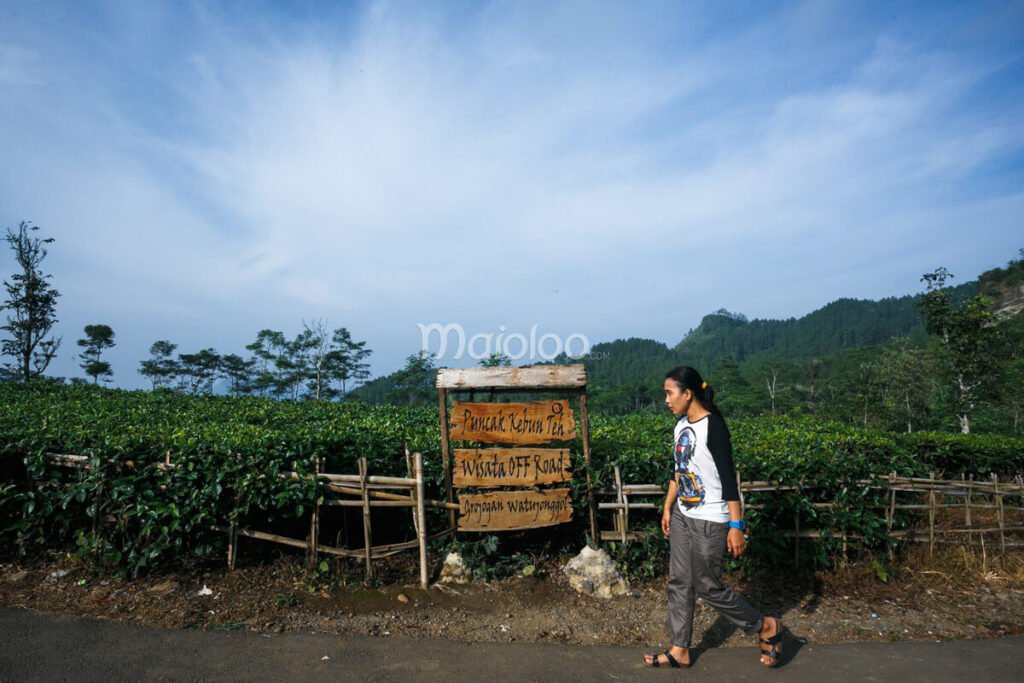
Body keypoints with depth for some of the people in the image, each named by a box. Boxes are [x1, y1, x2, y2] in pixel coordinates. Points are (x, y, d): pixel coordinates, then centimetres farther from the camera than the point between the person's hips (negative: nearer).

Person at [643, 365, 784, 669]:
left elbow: (728, 477, -19)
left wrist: (736, 525, -19)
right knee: (679, 582, 12)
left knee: (707, 586, 5)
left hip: (709, 521, -8)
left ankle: (767, 627, 27)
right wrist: (668, 508, 16)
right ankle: (679, 650, 27)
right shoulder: (680, 425, 5)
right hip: (682, 517, 8)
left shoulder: (713, 426, -19)